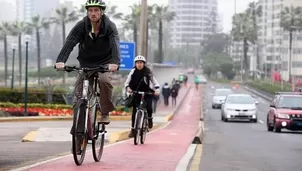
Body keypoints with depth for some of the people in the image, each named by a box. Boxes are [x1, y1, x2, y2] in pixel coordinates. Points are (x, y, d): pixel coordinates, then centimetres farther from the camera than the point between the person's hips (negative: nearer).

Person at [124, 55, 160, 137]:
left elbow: (154, 82, -5)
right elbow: (127, 82, 0)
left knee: (148, 107, -25)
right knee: (134, 112, -2)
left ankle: (149, 118, 7)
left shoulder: (148, 72, -6)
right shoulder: (133, 72, -2)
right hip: (136, 93, 2)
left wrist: (157, 89, -22)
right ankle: (133, 129, 5)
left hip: (147, 93, -2)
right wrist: (128, 88, -21)